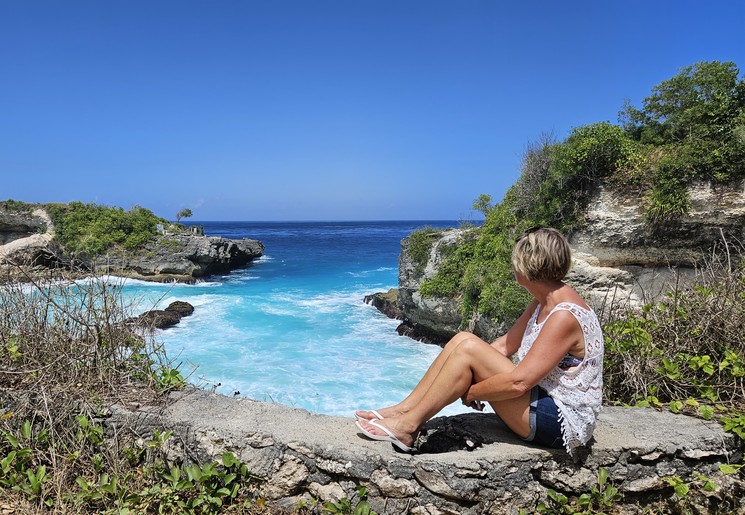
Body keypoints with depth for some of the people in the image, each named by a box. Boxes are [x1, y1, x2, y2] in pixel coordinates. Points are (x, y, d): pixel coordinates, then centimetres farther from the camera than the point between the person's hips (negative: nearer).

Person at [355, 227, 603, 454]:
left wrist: (467, 393, -15)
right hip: (543, 400, 9)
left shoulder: (565, 316, -24)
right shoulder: (544, 302, 6)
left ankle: (408, 425, -10)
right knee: (463, 339, -4)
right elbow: (504, 345, 9)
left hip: (563, 422, -9)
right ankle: (403, 409, -1)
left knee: (468, 348, -22)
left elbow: (518, 382, -28)